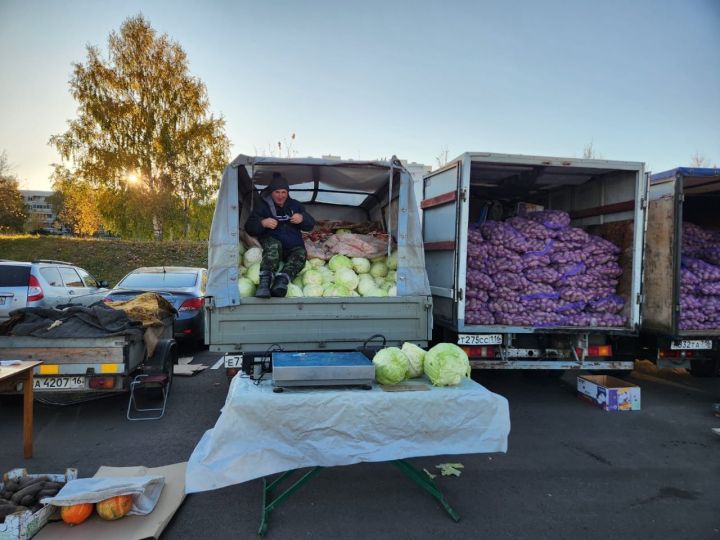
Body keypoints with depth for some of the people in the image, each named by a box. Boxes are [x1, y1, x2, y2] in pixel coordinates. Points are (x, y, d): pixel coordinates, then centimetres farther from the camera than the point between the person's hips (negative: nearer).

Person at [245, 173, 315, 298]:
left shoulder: (295, 205, 20)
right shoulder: (263, 206, 12)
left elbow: (310, 225, 15)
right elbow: (249, 227, 3)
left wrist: (303, 219, -9)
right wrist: (262, 223, -18)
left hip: (293, 246, 3)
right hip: (271, 241, -2)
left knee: (301, 253, -32)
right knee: (274, 245, -38)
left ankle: (282, 279, -57)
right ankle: (264, 281, -59)